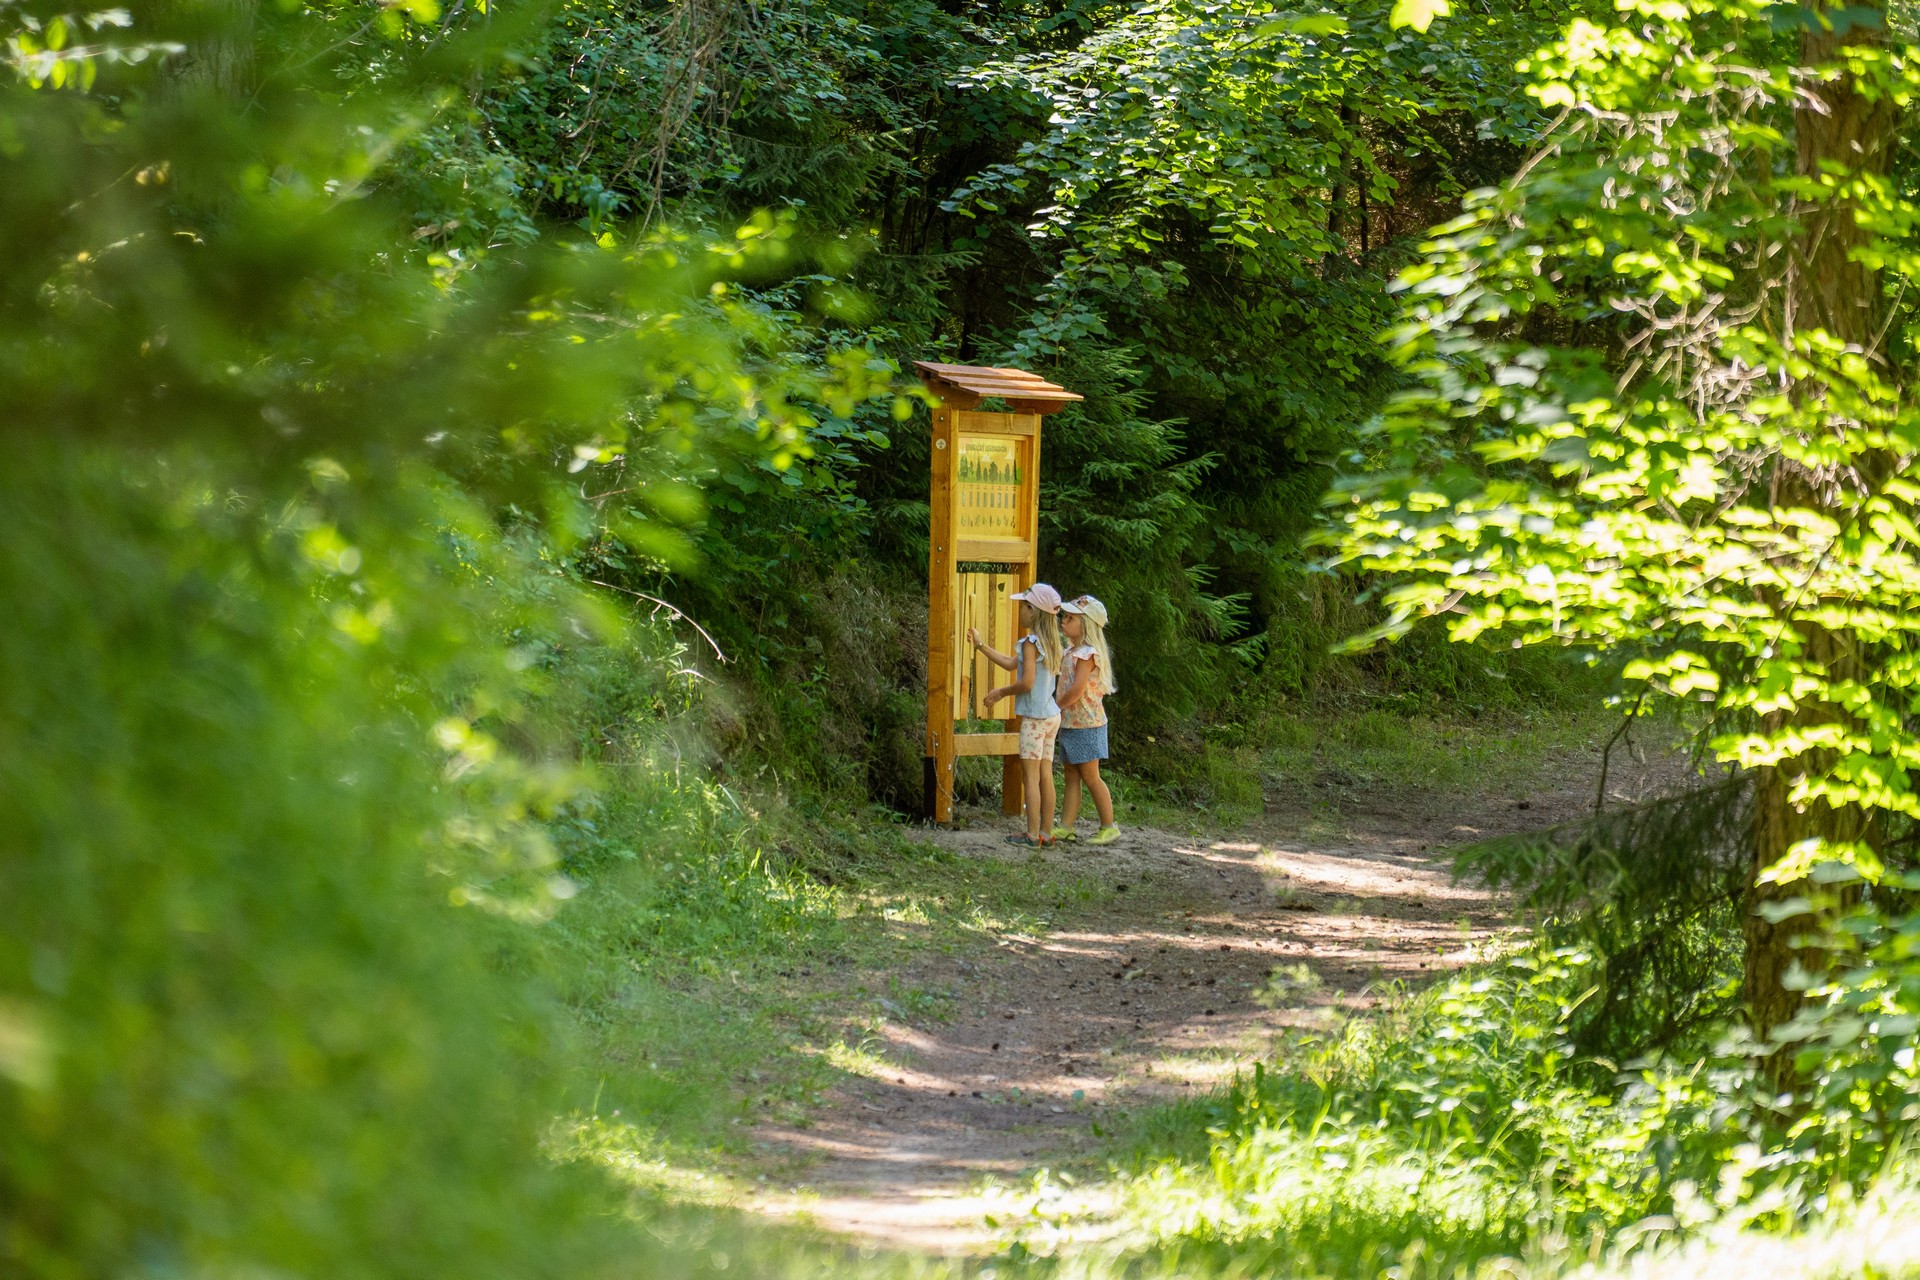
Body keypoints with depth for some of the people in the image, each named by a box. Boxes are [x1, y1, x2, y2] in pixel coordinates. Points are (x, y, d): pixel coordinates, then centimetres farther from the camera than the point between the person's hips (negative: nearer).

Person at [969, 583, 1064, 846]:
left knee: (1030, 775, -4)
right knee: (1045, 775, 10)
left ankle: (1032, 835, -4)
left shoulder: (1031, 643, -15)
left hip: (1034, 717, -8)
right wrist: (980, 645, 24)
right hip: (1051, 715, 8)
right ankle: (1046, 832, 12)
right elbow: (1011, 663, 20)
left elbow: (1026, 683, -21)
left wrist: (1001, 692, -4)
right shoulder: (1051, 643, 12)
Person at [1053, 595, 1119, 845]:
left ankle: (1108, 827, 5)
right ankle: (1066, 826, 10)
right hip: (1070, 723, 9)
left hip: (1086, 723, -9)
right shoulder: (1071, 652, 13)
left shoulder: (1087, 654, -17)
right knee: (1072, 776, 9)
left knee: (1090, 777, -3)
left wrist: (1055, 706, -13)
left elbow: (1076, 690, -25)